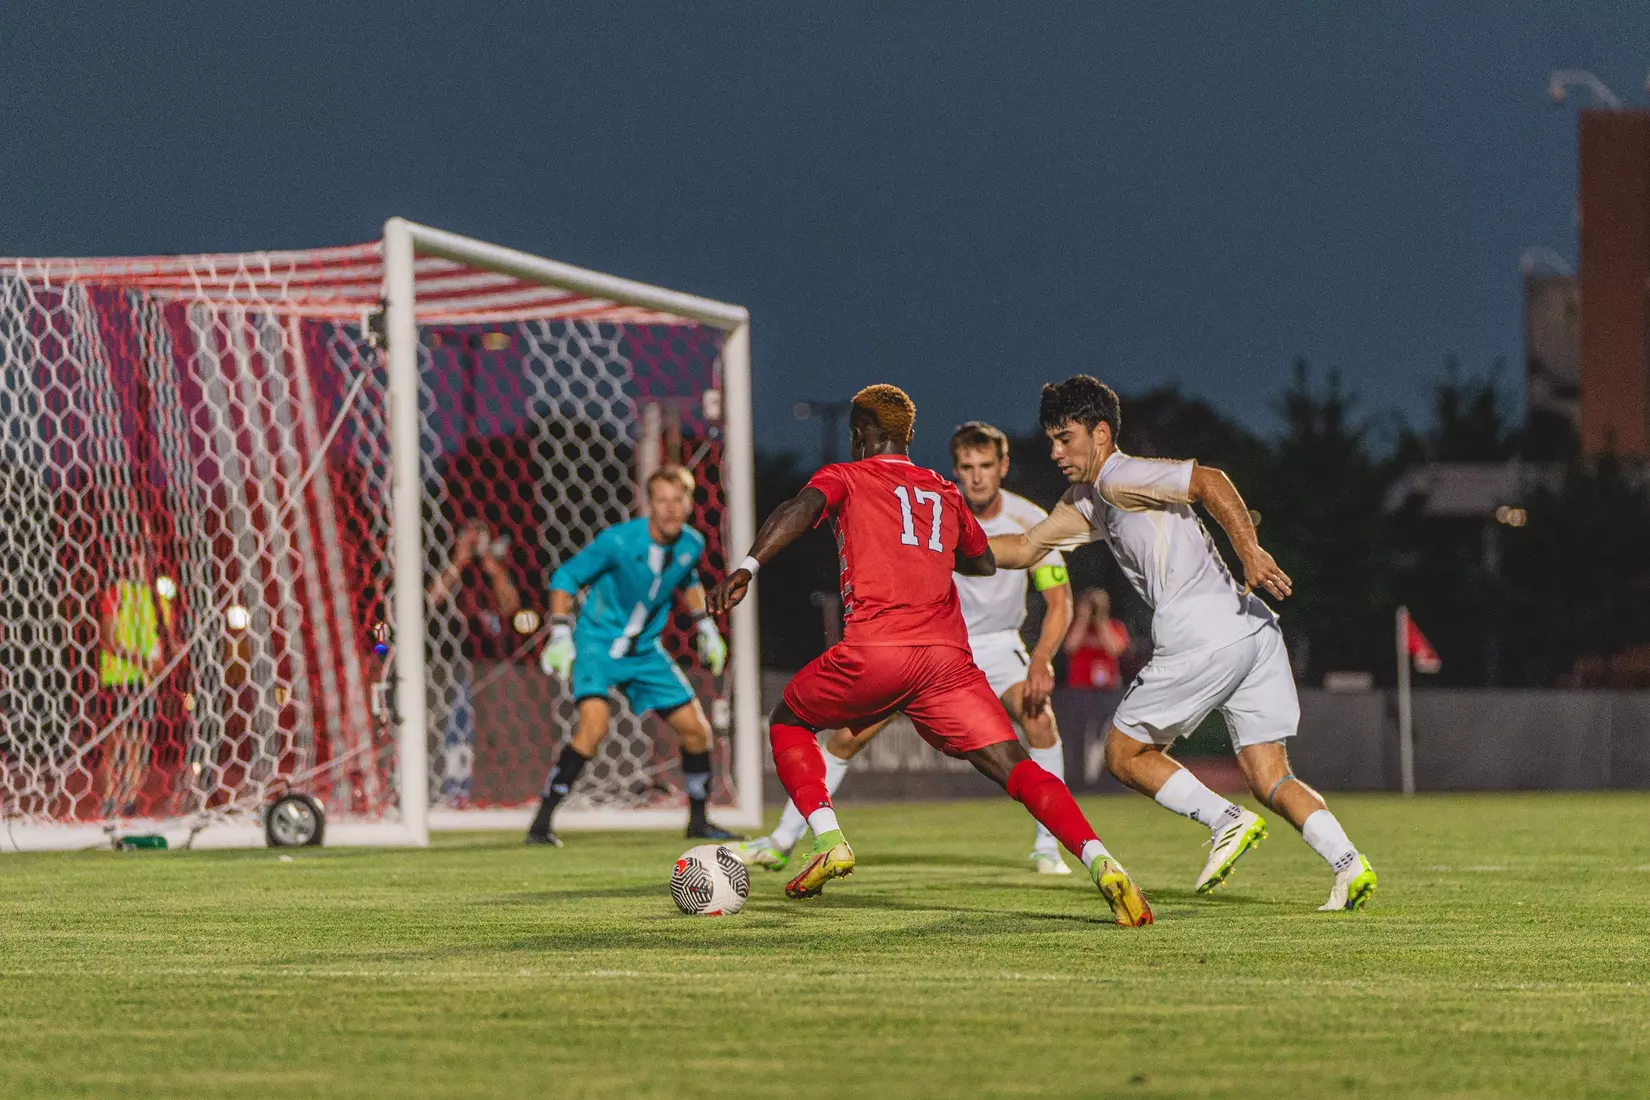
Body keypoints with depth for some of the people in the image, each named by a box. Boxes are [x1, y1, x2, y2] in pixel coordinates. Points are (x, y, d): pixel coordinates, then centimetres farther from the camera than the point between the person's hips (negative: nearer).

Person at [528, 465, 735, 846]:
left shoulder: (691, 544, -5)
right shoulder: (618, 541, -22)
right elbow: (565, 577, -11)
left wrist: (707, 628, 16)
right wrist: (561, 636, -18)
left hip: (645, 651, 6)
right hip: (597, 641, -6)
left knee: (696, 729, 4)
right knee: (594, 725, -27)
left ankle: (698, 821, 24)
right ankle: (541, 823, -22)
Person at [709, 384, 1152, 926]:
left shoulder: (845, 477, 14)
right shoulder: (944, 493, 26)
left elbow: (801, 508, -7)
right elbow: (984, 562, 38)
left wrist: (748, 566, -20)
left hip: (873, 652, -3)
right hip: (948, 653, 3)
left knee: (787, 724, 22)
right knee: (1015, 767, -3)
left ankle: (827, 840, 3)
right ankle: (1098, 860, -25)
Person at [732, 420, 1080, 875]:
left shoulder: (1029, 522, -15)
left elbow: (1059, 602, -13)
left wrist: (1040, 663, -28)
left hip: (997, 643, 0)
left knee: (1038, 715, -29)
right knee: (848, 733, -9)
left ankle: (1047, 849, -16)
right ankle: (781, 842, 5)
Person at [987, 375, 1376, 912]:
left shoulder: (1120, 478, -3)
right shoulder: (1085, 501, 25)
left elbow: (1208, 481, -17)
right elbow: (1025, 548, 35)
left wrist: (1250, 551, -24)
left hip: (1202, 640, -9)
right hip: (1254, 631, 9)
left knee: (1124, 753, 7)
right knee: (1270, 780, 5)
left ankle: (1226, 821, -6)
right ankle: (1349, 863, -12)